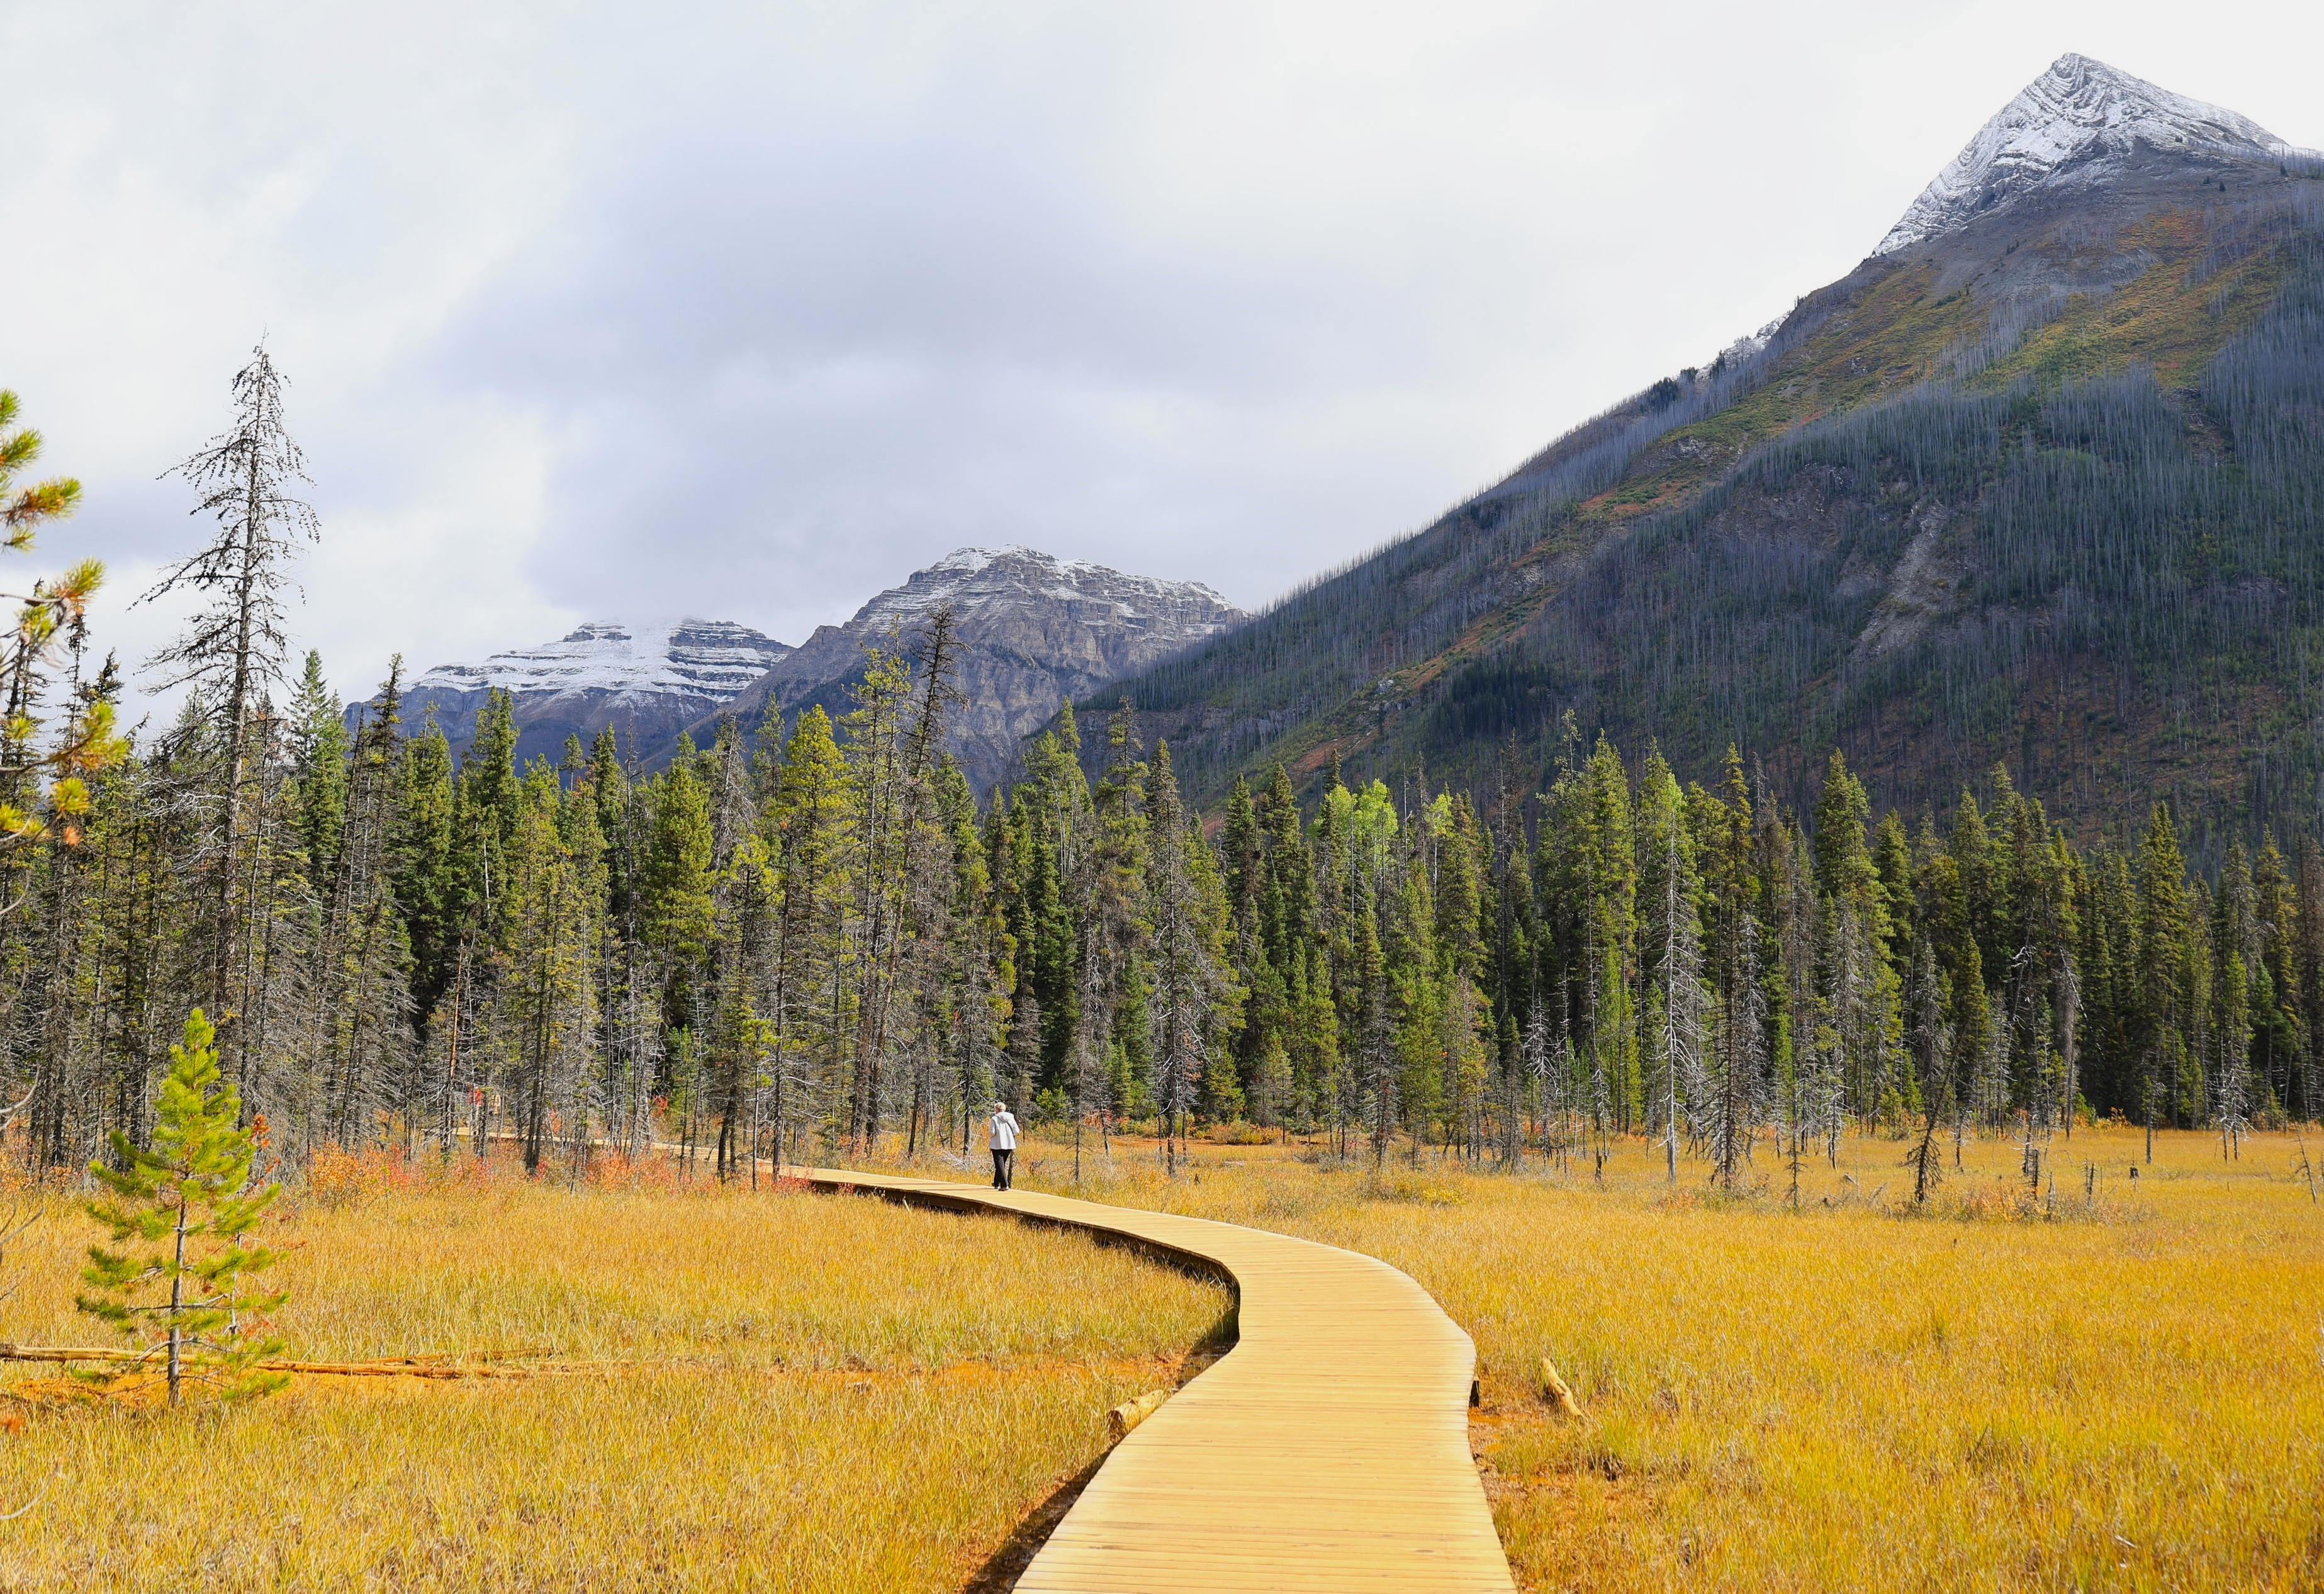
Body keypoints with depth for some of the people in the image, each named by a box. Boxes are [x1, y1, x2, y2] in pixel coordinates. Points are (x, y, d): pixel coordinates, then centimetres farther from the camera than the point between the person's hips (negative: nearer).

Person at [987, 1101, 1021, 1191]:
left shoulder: (995, 1118, -8)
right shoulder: (1011, 1118, 4)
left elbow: (992, 1132, -13)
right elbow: (1016, 1131, 0)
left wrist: (989, 1136, 9)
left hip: (998, 1145, -5)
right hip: (1009, 1144, 5)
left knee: (1000, 1165, -2)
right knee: (1002, 1164, 20)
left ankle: (1004, 1185, -14)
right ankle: (997, 1184, 29)